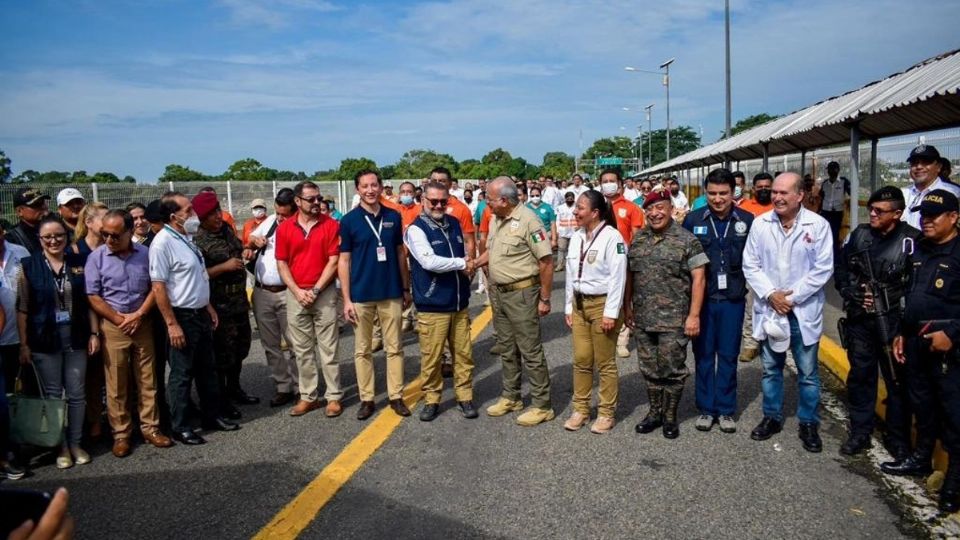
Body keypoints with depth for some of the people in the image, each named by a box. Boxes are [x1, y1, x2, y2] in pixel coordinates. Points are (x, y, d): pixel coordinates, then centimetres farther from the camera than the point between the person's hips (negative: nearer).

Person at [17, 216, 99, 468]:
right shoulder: (29, 266, -2)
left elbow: (88, 302, 6)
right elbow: (22, 308, -3)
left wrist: (94, 333, 1)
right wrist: (24, 343, -7)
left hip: (76, 339, 2)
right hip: (45, 341, -2)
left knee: (76, 394, 8)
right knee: (53, 395, 7)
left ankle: (75, 443, 20)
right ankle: (61, 446, 19)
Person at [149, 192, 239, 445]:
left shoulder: (185, 238, 9)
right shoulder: (162, 243, -19)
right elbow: (158, 287, -21)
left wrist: (208, 306, 17)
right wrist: (172, 324, -21)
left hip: (201, 313, 9)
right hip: (182, 317, -9)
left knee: (207, 369, 17)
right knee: (182, 374, 4)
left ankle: (212, 415, 31)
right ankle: (180, 427, 17)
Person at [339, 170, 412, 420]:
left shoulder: (394, 217, 3)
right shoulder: (349, 220, -4)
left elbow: (400, 253, 10)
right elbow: (344, 261, -3)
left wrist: (406, 288, 9)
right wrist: (346, 299, -7)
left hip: (391, 293, 2)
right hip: (361, 295, -2)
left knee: (394, 348, 8)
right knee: (363, 350, 8)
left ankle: (396, 396, 19)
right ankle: (366, 399, 19)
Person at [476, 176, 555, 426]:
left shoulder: (528, 220, -19)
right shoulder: (495, 220, 6)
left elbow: (546, 261, -18)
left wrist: (545, 299, -15)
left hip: (521, 293, -8)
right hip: (498, 292, 8)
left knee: (530, 351, 0)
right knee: (506, 349, 18)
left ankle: (542, 405, 12)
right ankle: (510, 397, 32)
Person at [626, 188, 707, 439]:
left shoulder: (687, 240, -7)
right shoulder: (638, 239, 8)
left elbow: (698, 278, -9)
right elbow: (630, 274, 14)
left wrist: (694, 315, -13)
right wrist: (628, 306, 12)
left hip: (674, 319, -4)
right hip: (642, 318, 5)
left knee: (672, 369, 5)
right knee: (649, 369, 14)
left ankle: (670, 416, 23)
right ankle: (654, 412, 30)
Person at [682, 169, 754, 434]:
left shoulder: (747, 221, -2)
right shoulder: (693, 220, -2)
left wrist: (745, 282, -3)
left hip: (732, 299, 0)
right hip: (701, 297, 0)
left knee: (728, 355, 9)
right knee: (703, 354, 9)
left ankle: (726, 409, 22)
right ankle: (706, 407, 22)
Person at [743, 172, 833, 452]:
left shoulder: (818, 225, -8)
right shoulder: (760, 223, -2)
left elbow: (823, 269, -9)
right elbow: (750, 265, 0)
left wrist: (792, 297, -12)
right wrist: (771, 295, -11)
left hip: (804, 311, -2)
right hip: (769, 308, 2)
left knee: (808, 373, 8)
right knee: (770, 369, 15)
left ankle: (809, 423, 25)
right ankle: (772, 417, 31)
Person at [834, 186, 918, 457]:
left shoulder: (912, 240, -10)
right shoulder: (859, 234, 5)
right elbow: (841, 267, 12)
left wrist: (889, 298, -16)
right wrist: (851, 292, -1)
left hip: (893, 321, -4)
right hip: (859, 318, 4)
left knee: (897, 379, 7)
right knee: (860, 375, 12)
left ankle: (898, 439, 22)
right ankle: (860, 433, 25)